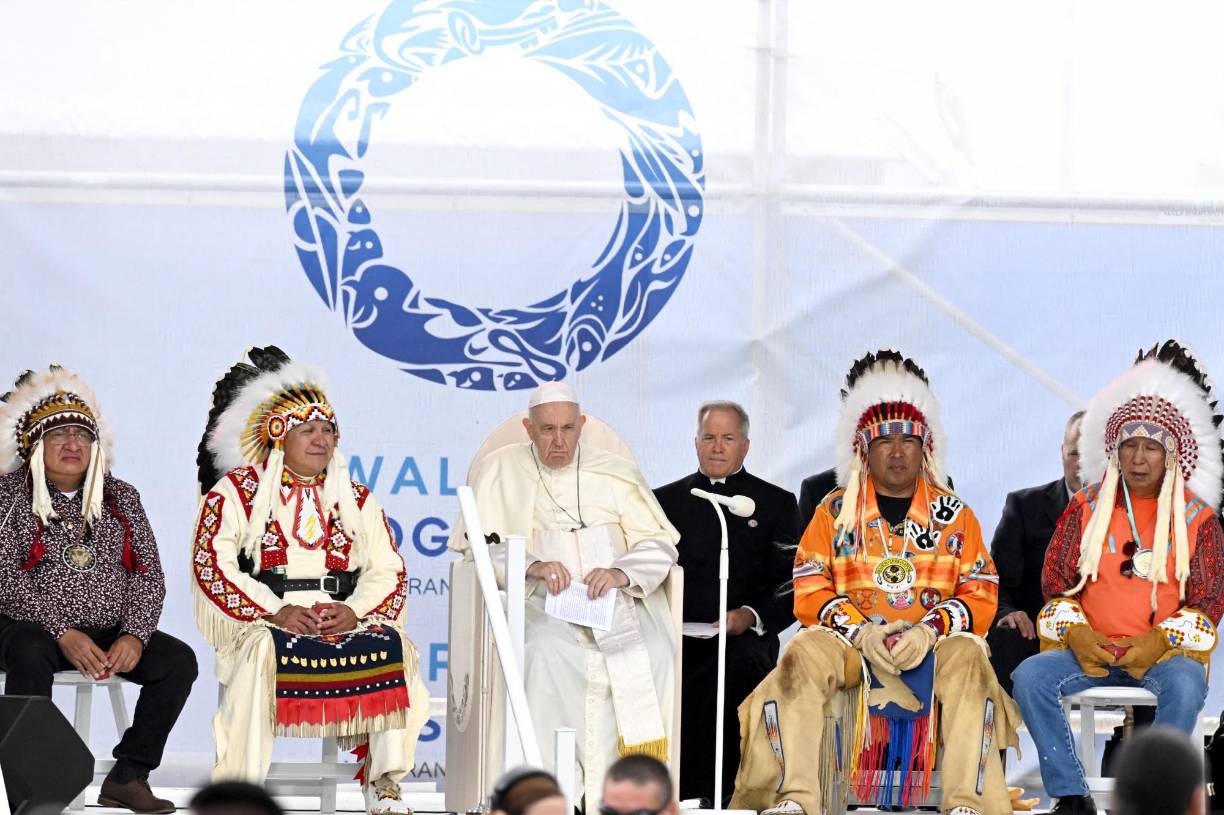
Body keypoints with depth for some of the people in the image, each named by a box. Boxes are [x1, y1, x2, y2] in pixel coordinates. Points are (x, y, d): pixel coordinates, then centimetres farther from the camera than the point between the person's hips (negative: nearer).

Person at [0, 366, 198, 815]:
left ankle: (128, 775, -13)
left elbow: (148, 574, 7)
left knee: (178, 659, -17)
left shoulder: (121, 498, 13)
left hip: (109, 632, 4)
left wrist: (135, 634, -12)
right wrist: (63, 634, -22)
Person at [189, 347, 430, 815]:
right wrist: (276, 611, -16)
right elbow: (212, 564, -4)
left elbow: (387, 569, 10)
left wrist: (354, 610, -12)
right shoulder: (237, 491, 8)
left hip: (344, 616, 3)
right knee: (262, 653, -36)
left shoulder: (355, 499, 19)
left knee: (391, 646, -27)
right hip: (261, 621, -3)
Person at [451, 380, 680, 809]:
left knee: (652, 654, -30)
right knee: (547, 652, -36)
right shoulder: (499, 471, 10)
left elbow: (660, 545, 8)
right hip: (543, 600, -2)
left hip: (617, 596, 2)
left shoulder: (616, 474, 14)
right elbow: (475, 546, 1)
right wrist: (530, 567, -18)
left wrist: (621, 573, -14)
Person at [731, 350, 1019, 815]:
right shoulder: (835, 511, 13)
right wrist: (861, 632, -14)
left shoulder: (955, 516, 13)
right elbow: (810, 593, 4)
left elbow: (980, 596, 5)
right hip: (849, 642, 0)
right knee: (806, 654, -33)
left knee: (967, 657, -35)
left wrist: (929, 631, -15)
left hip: (933, 643, 0)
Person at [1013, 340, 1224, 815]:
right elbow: (1056, 585, 9)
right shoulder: (1086, 509, 10)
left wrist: (1159, 642, -15)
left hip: (1165, 652, -2)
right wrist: (1075, 633, -11)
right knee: (1029, 677, -26)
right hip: (1090, 650, 2)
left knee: (1184, 685, -37)